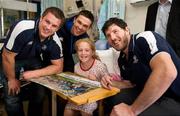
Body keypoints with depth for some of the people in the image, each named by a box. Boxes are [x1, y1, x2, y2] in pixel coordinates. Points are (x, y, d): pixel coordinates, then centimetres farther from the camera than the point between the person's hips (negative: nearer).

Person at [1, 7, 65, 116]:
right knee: (12, 98, -10)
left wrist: (34, 74, -25)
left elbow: (58, 67, -14)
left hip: (33, 60, 3)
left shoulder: (55, 42, -23)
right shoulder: (22, 28, -36)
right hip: (13, 60, -2)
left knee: (40, 93, -4)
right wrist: (12, 79, -13)